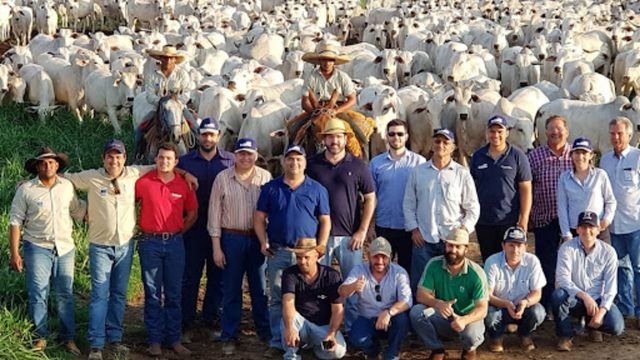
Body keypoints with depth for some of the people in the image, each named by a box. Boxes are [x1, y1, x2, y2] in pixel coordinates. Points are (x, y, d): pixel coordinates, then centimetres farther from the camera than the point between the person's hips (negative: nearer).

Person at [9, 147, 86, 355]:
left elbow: (79, 211, 16)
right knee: (38, 295, -1)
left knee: (65, 295, 7)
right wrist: (14, 253, -8)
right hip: (37, 248, -3)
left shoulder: (67, 186, 4)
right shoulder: (26, 190, -5)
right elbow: (15, 222, -4)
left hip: (65, 248, 3)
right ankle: (40, 337, 11)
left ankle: (69, 338, 15)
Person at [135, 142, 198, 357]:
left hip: (175, 243, 2)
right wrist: (139, 228, 4)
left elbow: (192, 213, 13)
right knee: (153, 294, 5)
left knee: (174, 293, 8)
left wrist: (179, 232, 8)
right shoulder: (143, 182, -4)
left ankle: (174, 339, 16)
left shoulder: (183, 184, 2)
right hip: (150, 243, -2)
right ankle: (154, 340, 12)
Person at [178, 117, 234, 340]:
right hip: (193, 228, -1)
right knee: (190, 277, 3)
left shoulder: (230, 161, 3)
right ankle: (187, 324, 10)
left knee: (218, 277, 8)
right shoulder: (185, 161, 3)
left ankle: (211, 320, 20)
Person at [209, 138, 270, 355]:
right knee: (231, 290, 7)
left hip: (259, 239, 1)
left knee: (261, 288, 10)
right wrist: (216, 247, -4)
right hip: (232, 238, -1)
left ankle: (266, 332, 23)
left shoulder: (265, 177, 2)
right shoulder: (222, 178, -1)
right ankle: (229, 337, 15)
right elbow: (215, 213, -1)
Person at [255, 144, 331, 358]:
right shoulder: (270, 188, 6)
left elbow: (325, 221, 6)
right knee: (277, 299, 3)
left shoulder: (316, 189, 5)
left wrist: (321, 246, -5)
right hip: (277, 252, 1)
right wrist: (263, 242, -4)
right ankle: (277, 342, 9)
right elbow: (259, 217, 7)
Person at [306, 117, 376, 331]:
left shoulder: (357, 166, 2)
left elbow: (370, 199, 3)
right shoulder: (313, 165, 4)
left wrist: (362, 231, -4)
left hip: (350, 236, -1)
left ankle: (352, 328, 12)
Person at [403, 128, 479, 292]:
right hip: (423, 239, 1)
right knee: (419, 285, 3)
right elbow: (408, 203, 10)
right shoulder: (418, 172, 8)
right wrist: (413, 228, 1)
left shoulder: (462, 174, 3)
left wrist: (464, 230, -5)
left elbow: (473, 208, 5)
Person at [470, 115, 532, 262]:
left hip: (509, 221, -3)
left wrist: (524, 219, -9)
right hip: (483, 221, 3)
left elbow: (525, 189, -3)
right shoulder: (478, 156, 7)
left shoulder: (517, 156, -2)